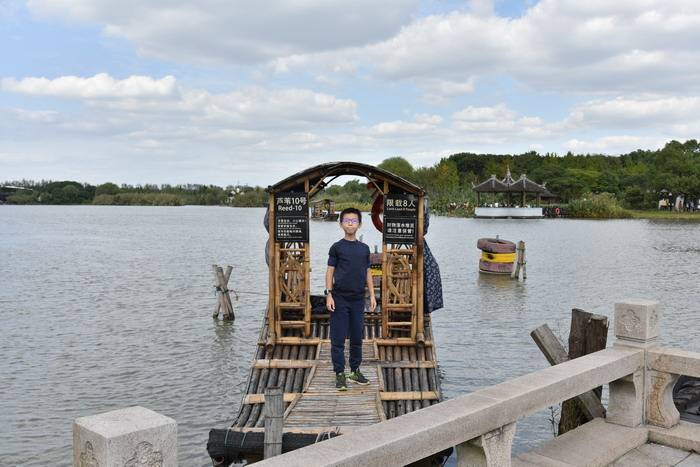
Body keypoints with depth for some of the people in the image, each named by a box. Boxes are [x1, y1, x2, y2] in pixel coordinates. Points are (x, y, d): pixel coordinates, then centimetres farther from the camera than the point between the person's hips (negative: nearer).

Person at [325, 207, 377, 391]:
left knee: (357, 337, 11)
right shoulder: (337, 247, -1)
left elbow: (368, 272, 12)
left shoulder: (364, 248, 9)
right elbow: (330, 271, -2)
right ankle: (340, 374, 7)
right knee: (338, 338, 0)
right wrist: (329, 295, -10)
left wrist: (372, 295, 7)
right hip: (340, 299, -3)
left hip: (358, 299, 4)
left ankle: (355, 371, 23)